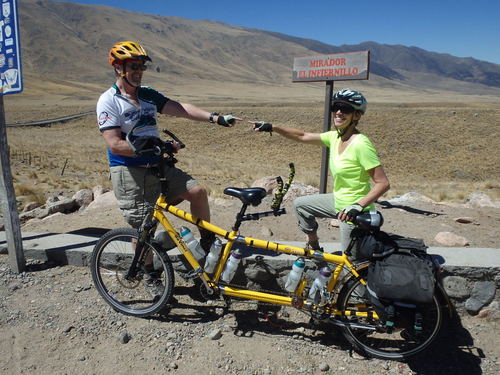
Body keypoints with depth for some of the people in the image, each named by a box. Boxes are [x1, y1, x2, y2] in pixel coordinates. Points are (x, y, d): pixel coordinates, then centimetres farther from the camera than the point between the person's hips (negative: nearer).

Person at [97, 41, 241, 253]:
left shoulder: (148, 95, 10)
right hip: (129, 172, -5)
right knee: (142, 229, 0)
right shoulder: (108, 101, -8)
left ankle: (208, 240, 12)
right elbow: (115, 145, -18)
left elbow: (180, 108, -3)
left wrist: (215, 118, -16)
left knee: (198, 191, -7)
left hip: (158, 168, 6)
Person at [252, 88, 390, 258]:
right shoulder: (335, 137, -2)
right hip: (339, 201, 8)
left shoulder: (360, 144, -25)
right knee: (300, 204, 20)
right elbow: (302, 136, 8)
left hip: (353, 212, -8)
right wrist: (271, 127, 3)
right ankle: (313, 247, 34)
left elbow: (383, 183, -25)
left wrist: (358, 206, -34)